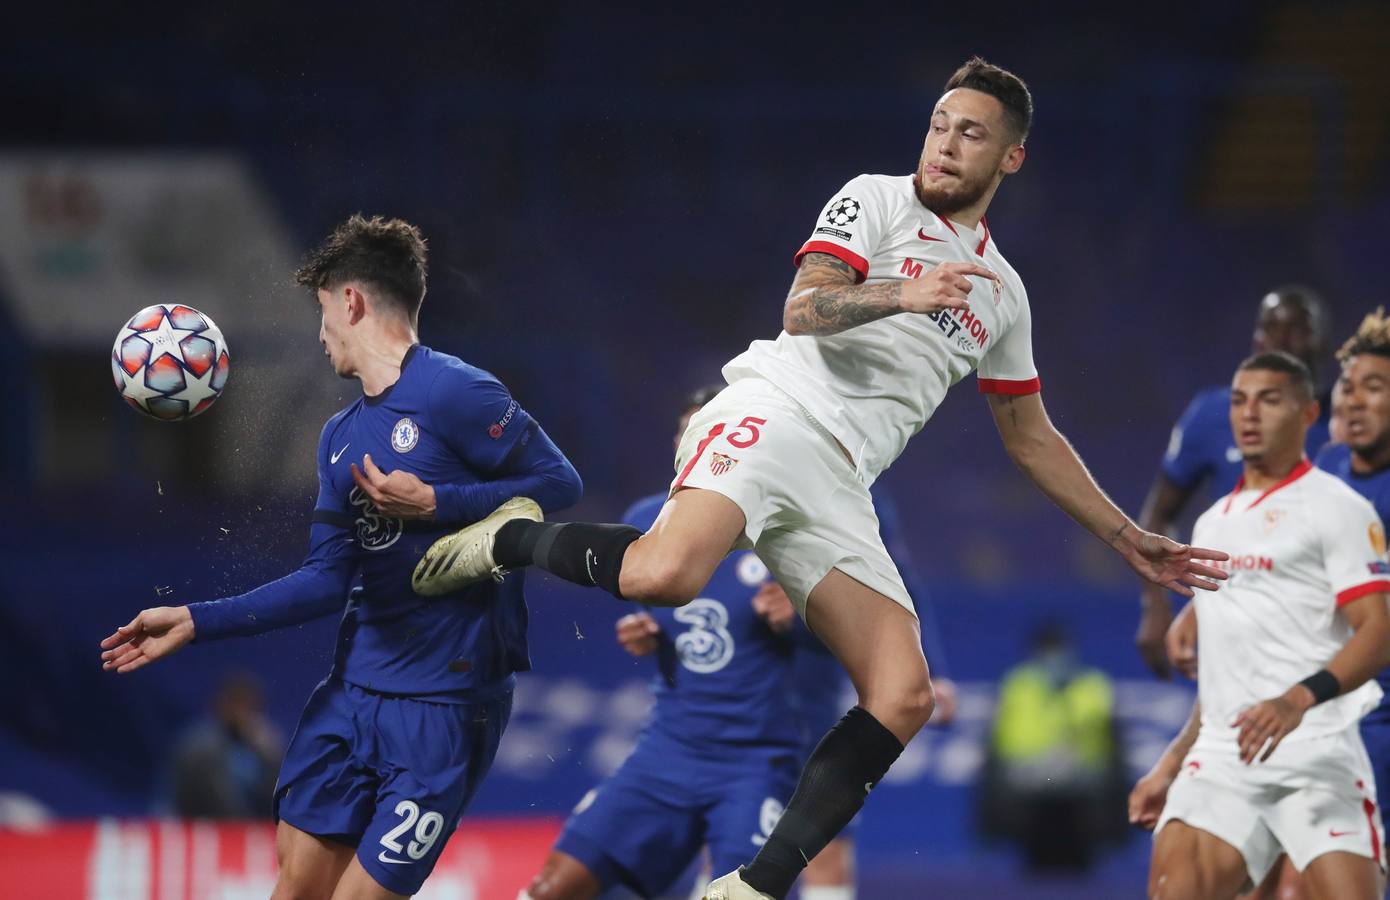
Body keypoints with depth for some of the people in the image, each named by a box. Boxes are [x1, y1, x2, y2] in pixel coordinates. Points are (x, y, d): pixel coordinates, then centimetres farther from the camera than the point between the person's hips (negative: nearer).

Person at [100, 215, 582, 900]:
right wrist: (195, 622, 7)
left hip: (443, 704, -7)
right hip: (352, 690, 7)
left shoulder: (453, 393, -11)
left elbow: (559, 483, -11)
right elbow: (328, 579, 11)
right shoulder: (340, 437, 14)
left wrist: (432, 503, -18)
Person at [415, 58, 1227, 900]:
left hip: (838, 488, 6)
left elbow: (1032, 440, 33)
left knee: (905, 699, -11)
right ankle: (514, 538, -5)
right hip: (778, 413, -6)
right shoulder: (878, 200, 8)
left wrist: (1127, 537, 30)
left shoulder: (1003, 293, 25)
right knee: (663, 574, -35)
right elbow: (803, 309, -8)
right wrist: (900, 296, -25)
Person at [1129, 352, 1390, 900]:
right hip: (1223, 751, 6)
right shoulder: (1213, 524, 23)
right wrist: (1172, 764, 25)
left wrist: (1300, 698, -26)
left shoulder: (1336, 507, 0)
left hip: (1314, 746, -6)